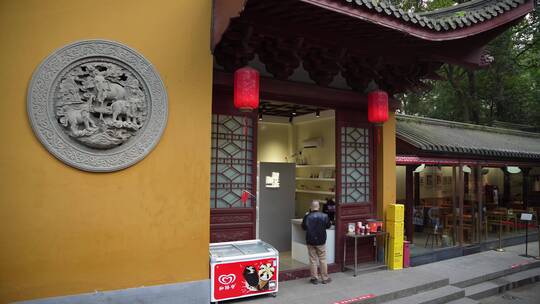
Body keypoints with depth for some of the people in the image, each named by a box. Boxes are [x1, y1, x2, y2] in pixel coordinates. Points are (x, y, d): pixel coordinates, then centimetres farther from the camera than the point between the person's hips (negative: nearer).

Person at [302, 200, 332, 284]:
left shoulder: (307, 217, -12)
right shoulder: (324, 216, -11)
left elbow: (303, 227, 3)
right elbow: (328, 226, 5)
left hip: (310, 241, 0)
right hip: (321, 241, 0)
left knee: (313, 260, 8)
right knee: (322, 260, 10)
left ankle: (314, 278, 14)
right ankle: (325, 278, 18)